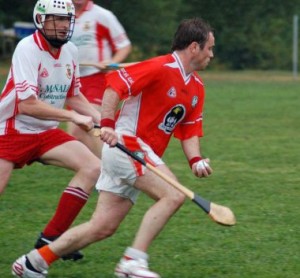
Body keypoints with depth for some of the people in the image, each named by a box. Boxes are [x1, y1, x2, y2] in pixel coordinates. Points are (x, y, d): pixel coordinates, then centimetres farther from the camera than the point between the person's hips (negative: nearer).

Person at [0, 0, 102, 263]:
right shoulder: (27, 49, -19)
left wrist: (102, 120, 1)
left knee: (92, 167, -9)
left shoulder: (70, 50, 3)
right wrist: (74, 117, -27)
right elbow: (27, 104, -27)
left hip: (47, 133, 7)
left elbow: (74, 96, 17)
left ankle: (51, 238, -3)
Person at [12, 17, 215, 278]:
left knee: (102, 228, 6)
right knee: (173, 195, -22)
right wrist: (107, 124, -28)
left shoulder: (197, 87, 13)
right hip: (126, 144, -9)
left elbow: (190, 129, 14)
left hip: (143, 155, 9)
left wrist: (195, 160, -4)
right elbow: (115, 82, -18)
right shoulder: (160, 68, -13)